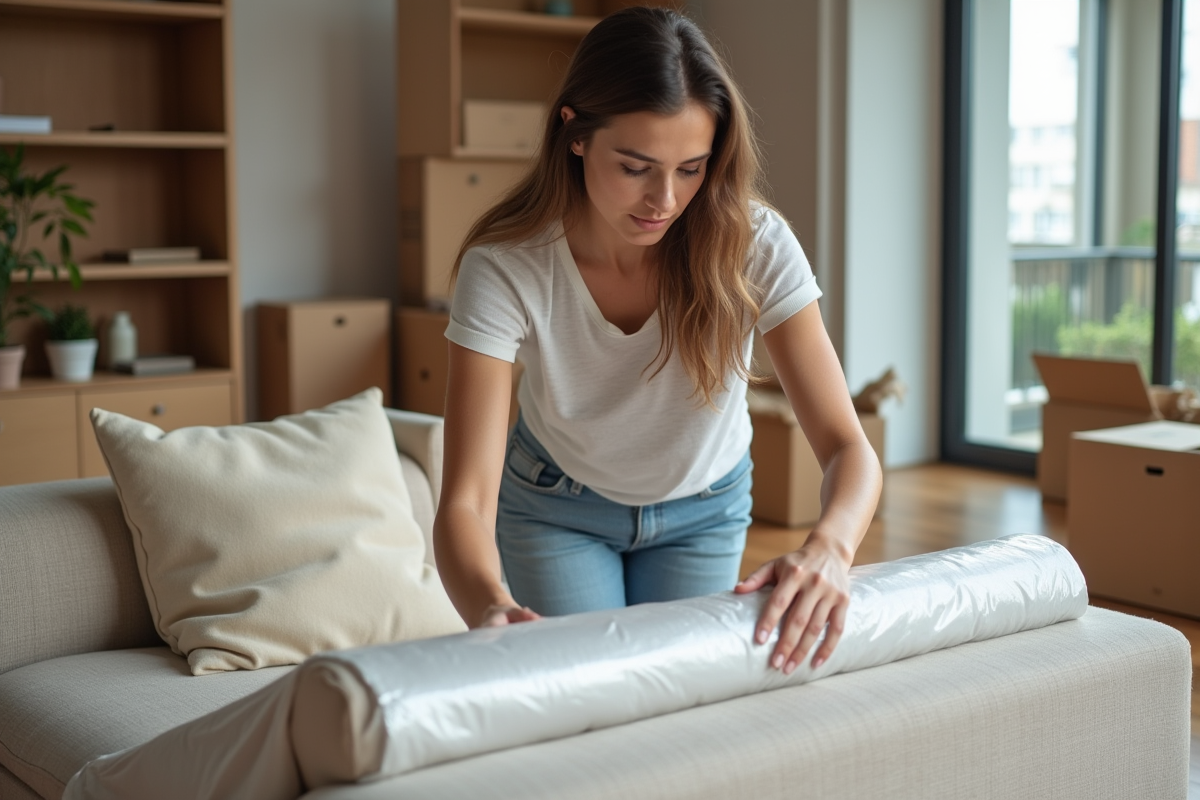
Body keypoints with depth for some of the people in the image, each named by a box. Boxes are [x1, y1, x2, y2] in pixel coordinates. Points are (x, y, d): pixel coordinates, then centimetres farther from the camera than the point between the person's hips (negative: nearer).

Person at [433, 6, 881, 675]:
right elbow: (467, 499, -39)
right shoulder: (504, 267, -34)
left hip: (704, 509, 2)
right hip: (556, 507, -1)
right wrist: (490, 607, -61)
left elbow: (849, 448, -33)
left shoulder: (754, 244, -30)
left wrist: (828, 549, -56)